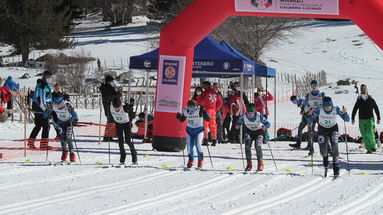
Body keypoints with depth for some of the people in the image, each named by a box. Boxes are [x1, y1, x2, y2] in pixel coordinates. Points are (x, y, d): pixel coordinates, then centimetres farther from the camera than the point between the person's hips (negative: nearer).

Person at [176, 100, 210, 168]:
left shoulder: (200, 110, -18)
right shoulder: (185, 111, -8)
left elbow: (208, 119, -21)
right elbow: (182, 119, 7)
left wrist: (204, 112, -37)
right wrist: (179, 117, -15)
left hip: (199, 129, -3)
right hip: (190, 129, 3)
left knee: (198, 144, -19)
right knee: (189, 145, -1)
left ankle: (200, 159, 0)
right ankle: (191, 159, 25)